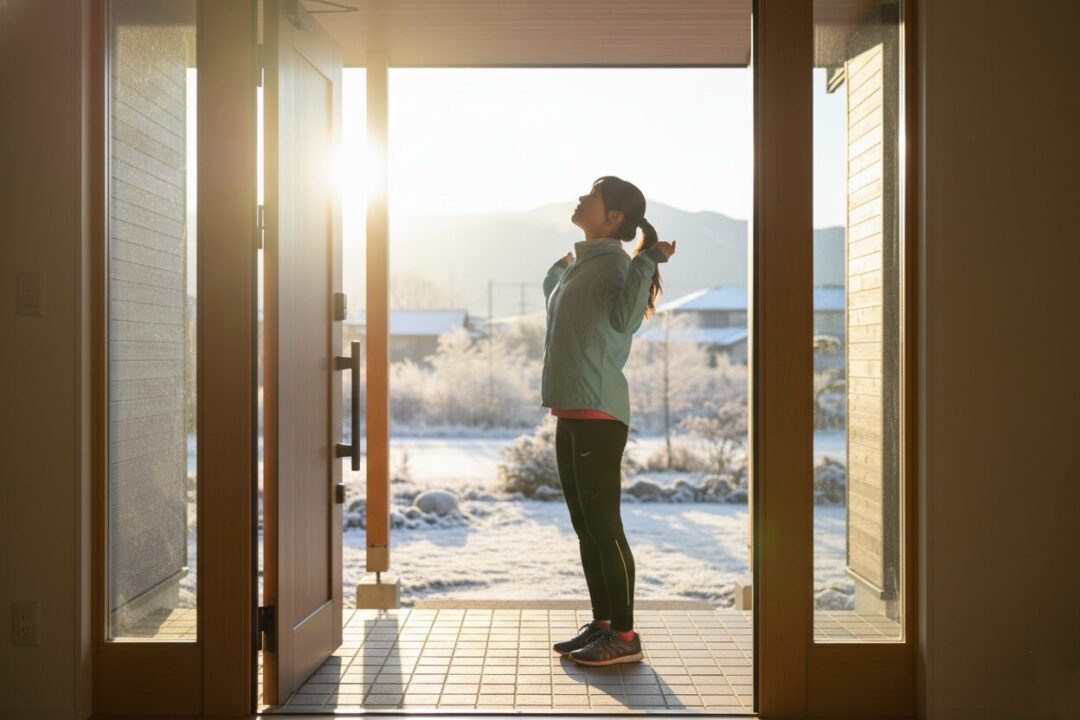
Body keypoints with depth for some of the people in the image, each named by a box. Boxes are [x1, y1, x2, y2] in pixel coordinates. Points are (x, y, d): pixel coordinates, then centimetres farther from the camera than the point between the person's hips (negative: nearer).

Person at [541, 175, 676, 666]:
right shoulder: (578, 263, 19)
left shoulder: (614, 260, -8)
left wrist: (648, 262, -27)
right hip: (571, 413, 10)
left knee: (604, 524, -6)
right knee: (585, 526, 14)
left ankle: (624, 636, 3)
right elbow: (555, 306, 36)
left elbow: (624, 318, -27)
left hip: (599, 414, -9)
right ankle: (601, 624, 25)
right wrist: (556, 272, 31)